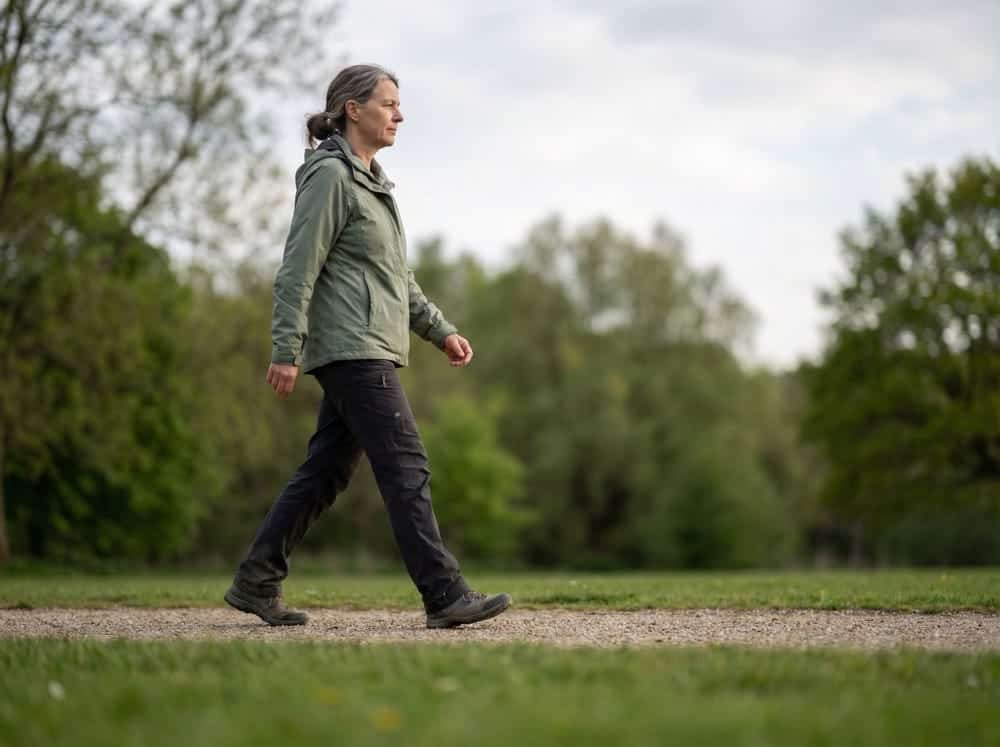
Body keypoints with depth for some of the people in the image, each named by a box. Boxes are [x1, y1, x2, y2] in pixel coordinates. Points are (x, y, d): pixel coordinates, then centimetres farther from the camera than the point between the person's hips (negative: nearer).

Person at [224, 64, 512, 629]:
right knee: (407, 466, -11)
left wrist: (440, 330, 19)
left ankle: (257, 582, 16)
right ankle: (445, 594, -10)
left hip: (373, 350, 10)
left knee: (326, 472, 11)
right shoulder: (330, 176, -9)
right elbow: (298, 269, -15)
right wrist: (287, 350, -19)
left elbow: (396, 276, 25)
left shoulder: (371, 180, 20)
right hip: (351, 348, -10)